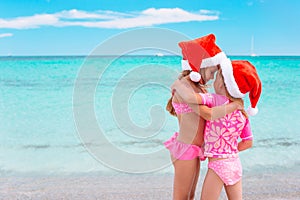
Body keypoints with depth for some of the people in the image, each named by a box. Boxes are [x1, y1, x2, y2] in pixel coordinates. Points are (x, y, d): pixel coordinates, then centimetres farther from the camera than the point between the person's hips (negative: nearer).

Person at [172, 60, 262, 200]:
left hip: (218, 166, -7)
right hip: (235, 164, 7)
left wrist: (178, 84, -15)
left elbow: (191, 97, -34)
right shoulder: (243, 112, 3)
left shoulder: (218, 101, -17)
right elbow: (248, 143, 11)